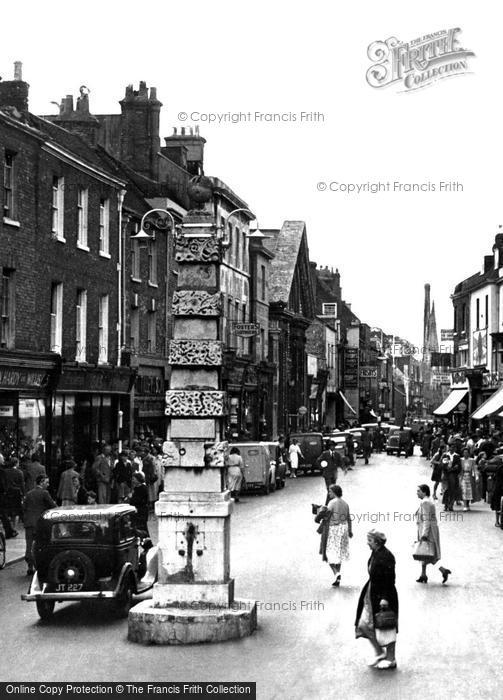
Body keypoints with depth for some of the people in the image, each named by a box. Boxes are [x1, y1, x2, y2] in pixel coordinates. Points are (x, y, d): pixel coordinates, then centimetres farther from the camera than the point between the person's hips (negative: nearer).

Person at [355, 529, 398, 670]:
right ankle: (379, 652, 24)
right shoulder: (375, 554, 7)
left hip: (383, 596, -9)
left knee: (386, 627, 2)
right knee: (363, 624, 9)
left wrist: (385, 598, -22)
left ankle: (391, 659, 14)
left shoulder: (386, 557, -20)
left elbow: (389, 580, -20)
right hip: (372, 595, 9)